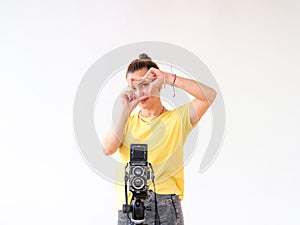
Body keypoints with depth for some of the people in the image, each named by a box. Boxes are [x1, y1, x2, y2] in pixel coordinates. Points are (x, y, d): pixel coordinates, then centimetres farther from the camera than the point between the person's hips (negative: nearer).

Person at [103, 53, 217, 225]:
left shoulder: (177, 118, 5)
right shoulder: (128, 121, 15)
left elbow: (210, 95, -10)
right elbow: (108, 149, -2)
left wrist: (169, 78, -11)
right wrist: (127, 111, -5)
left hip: (165, 205, -2)